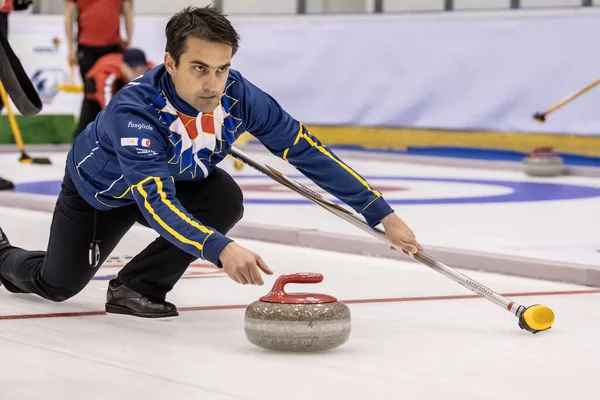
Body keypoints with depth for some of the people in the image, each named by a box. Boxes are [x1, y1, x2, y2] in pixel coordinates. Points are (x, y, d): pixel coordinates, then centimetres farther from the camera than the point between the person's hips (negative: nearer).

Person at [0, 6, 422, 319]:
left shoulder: (238, 94, -30)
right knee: (58, 285, 5)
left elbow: (307, 150, -24)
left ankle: (138, 287, -10)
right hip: (100, 190, -3)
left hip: (174, 179, 3)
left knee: (225, 200, -26)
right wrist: (220, 249, -70)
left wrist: (383, 214, -25)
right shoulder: (133, 110, -43)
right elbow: (155, 201, -53)